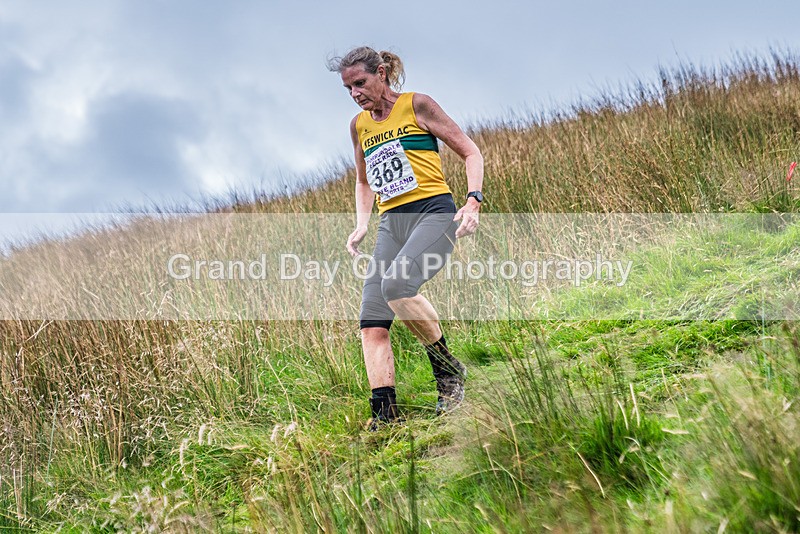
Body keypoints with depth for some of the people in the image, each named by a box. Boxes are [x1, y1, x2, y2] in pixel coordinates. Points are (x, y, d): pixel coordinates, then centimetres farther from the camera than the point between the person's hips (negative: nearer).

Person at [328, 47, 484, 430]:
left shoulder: (416, 106, 2)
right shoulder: (359, 126, 18)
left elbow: (471, 153, 4)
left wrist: (473, 201, -11)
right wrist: (361, 226, 16)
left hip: (433, 212, -6)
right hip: (391, 224, 6)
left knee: (396, 284, -33)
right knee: (371, 323, -9)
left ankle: (448, 370, -14)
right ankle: (384, 415, -7)